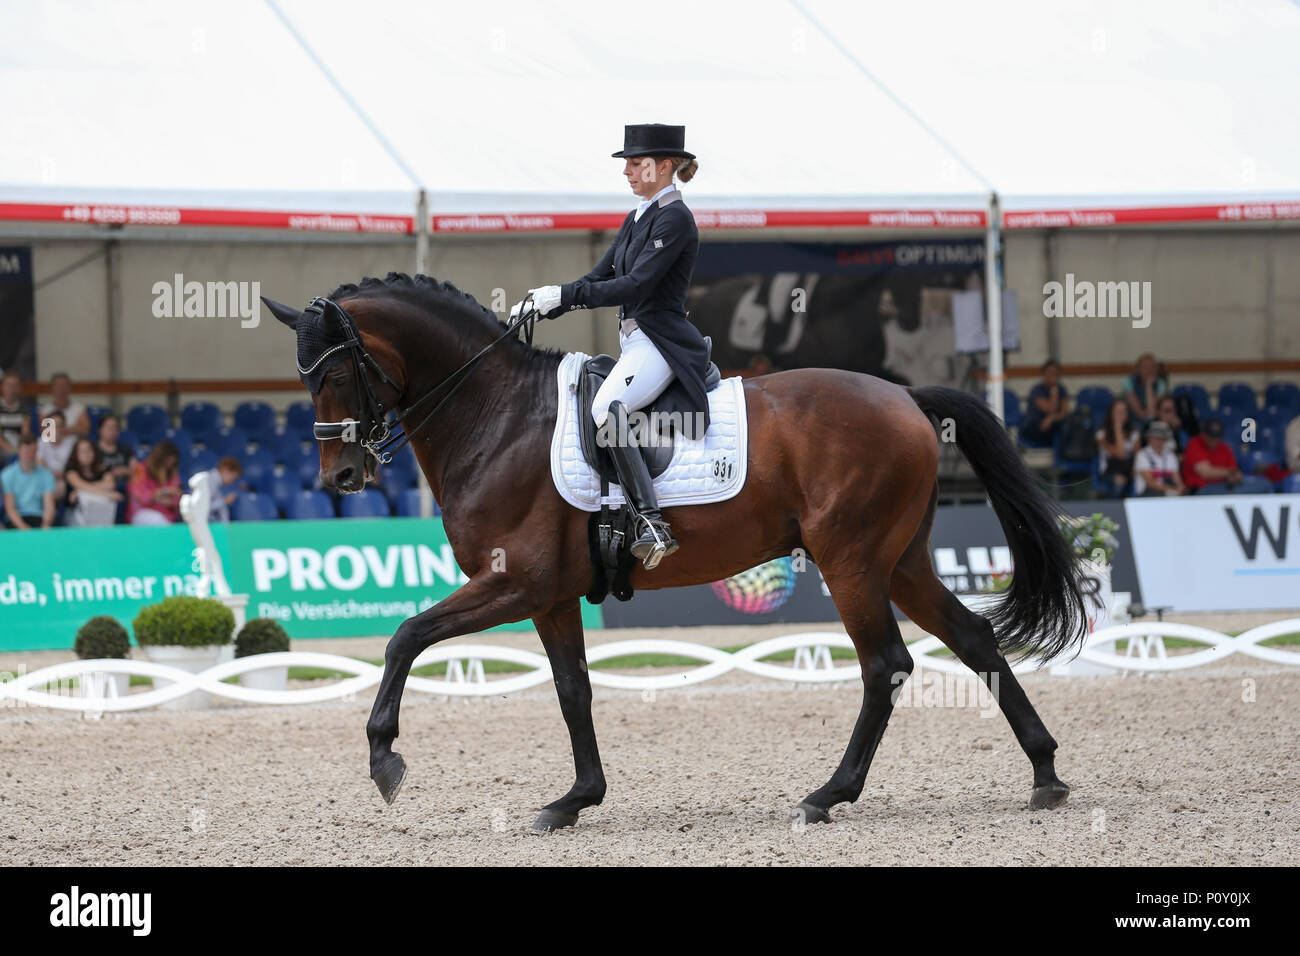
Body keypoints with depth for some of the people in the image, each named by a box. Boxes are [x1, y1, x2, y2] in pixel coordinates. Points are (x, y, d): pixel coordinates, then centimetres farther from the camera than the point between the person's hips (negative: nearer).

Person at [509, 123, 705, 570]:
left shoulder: (674, 219, -11)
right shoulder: (637, 218, 18)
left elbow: (634, 286, -19)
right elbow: (600, 277, 20)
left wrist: (563, 294, -18)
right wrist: (542, 305, 8)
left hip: (661, 344, -11)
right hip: (634, 343, 11)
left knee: (606, 408, -35)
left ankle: (652, 525, -40)